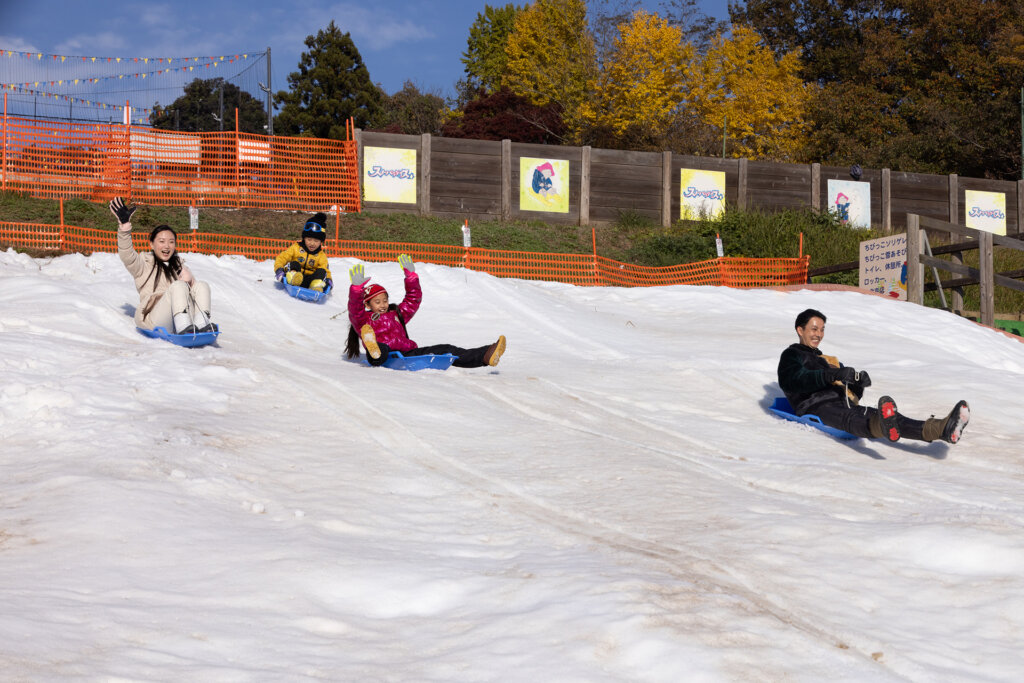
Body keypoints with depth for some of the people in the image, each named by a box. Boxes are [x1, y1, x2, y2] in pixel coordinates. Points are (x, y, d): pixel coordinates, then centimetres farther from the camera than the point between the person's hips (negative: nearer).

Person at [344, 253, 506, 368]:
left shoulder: (396, 315, 34)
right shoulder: (364, 320, 15)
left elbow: (413, 300, 35)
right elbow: (355, 310, -5)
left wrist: (411, 277, 24)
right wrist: (357, 288, -20)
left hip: (408, 352, 6)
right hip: (386, 356, -6)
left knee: (444, 350, -12)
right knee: (382, 348, -43)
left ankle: (485, 356, -27)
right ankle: (375, 351, -82)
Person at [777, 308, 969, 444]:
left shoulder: (828, 361, 39)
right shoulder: (791, 356, 17)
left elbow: (852, 394, 27)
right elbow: (794, 381, -9)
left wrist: (859, 383, 1)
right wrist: (834, 374, -21)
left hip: (844, 404, 7)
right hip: (817, 407, -7)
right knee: (850, 419, -42)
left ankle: (941, 429, -47)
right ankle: (883, 426, -79)